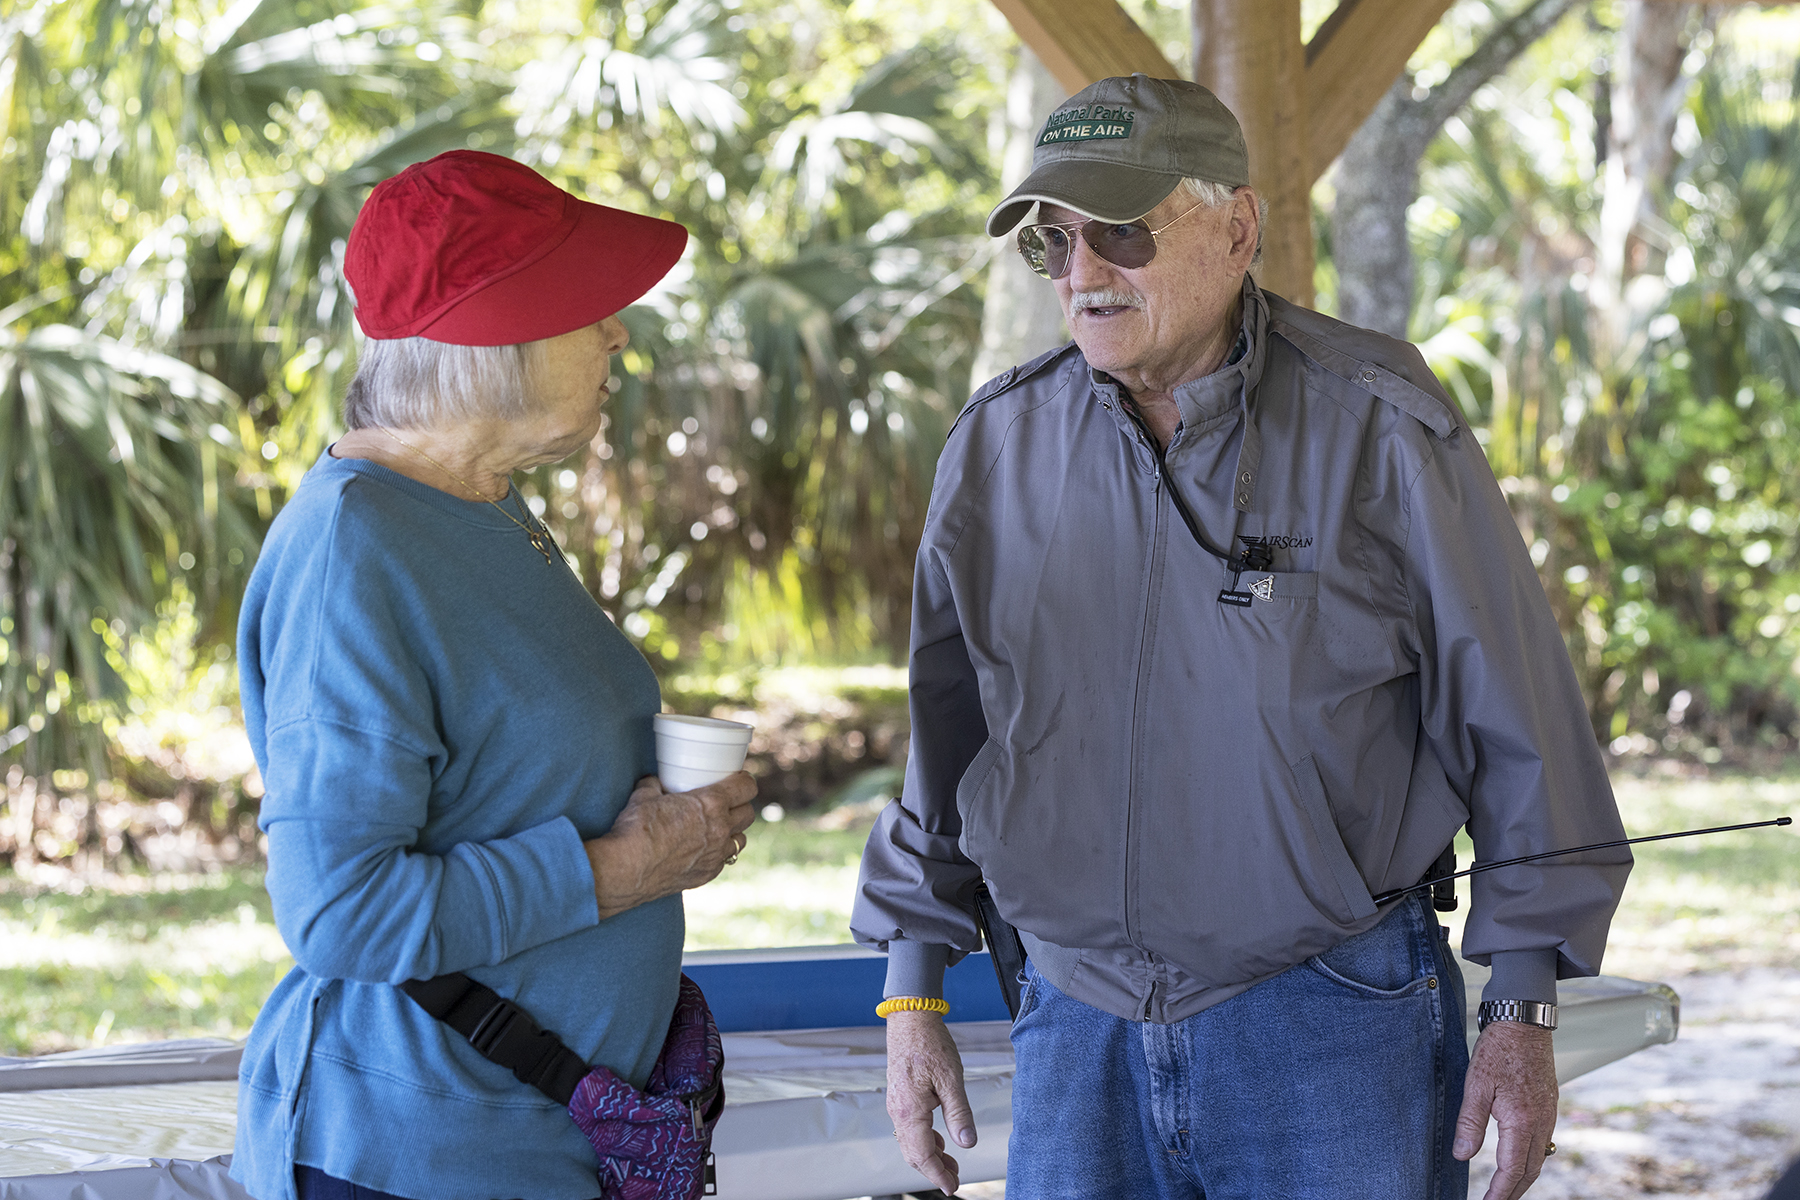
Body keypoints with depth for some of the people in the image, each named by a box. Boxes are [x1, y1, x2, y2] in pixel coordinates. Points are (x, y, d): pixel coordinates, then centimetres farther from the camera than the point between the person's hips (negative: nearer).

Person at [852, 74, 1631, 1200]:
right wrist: (914, 991, 12)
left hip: (1330, 1023, -3)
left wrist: (1524, 1018, -3)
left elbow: (1514, 718, -3)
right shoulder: (999, 443, 4)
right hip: (1079, 1029, 3)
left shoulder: (1379, 427, -7)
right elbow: (944, 722, 14)